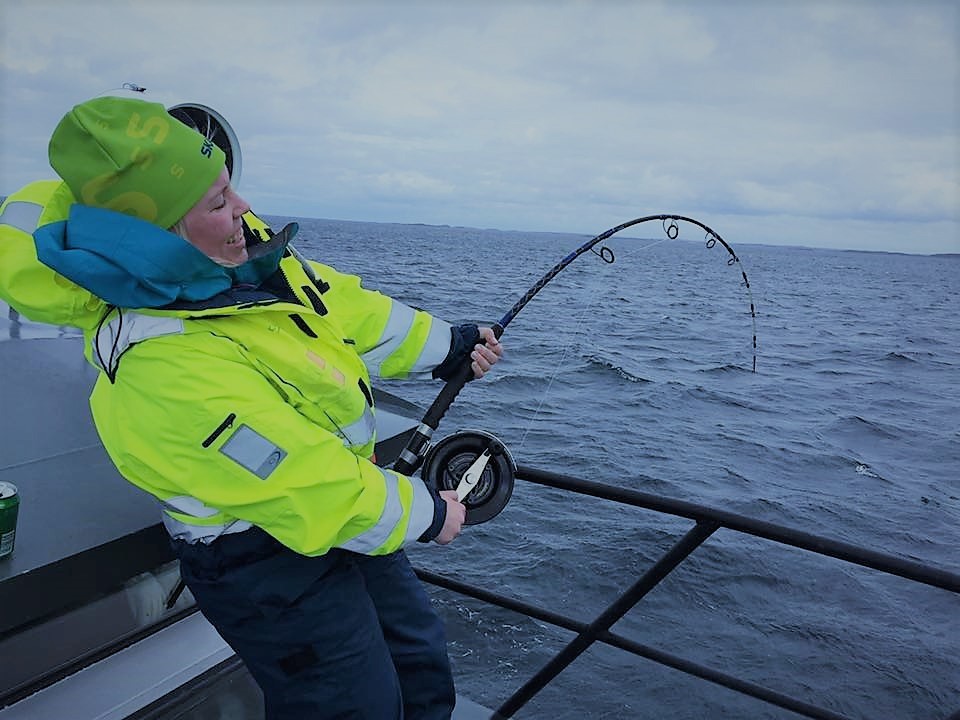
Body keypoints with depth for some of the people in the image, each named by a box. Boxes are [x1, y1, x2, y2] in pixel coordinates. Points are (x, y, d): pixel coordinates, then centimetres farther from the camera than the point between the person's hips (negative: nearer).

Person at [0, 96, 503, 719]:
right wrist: (426, 513, -14)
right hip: (273, 572, -8)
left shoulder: (229, 252, -11)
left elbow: (344, 310, 3)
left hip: (341, 510, 8)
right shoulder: (166, 370, -35)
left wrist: (448, 345, 7)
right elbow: (316, 493, -29)